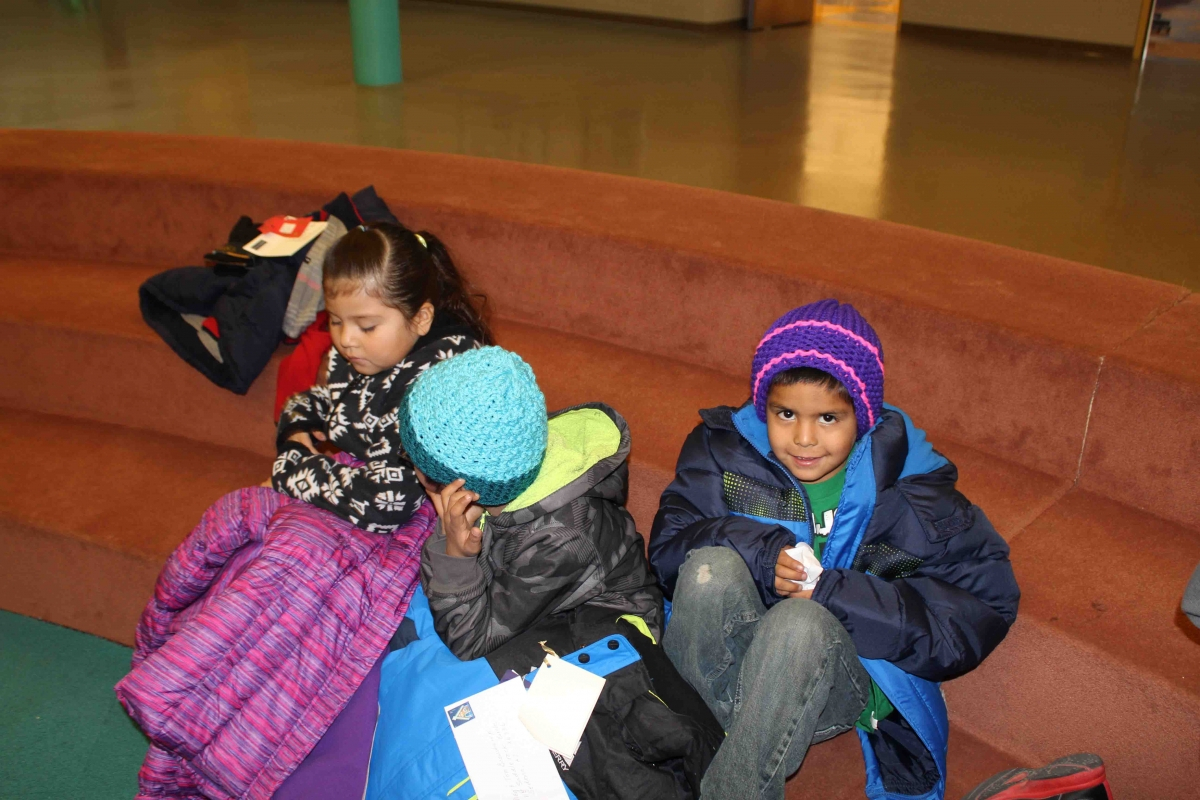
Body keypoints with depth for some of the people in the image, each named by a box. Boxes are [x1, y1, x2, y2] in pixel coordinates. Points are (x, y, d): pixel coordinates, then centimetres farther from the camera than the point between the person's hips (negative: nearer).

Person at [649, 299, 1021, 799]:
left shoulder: (905, 483, -9)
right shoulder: (727, 451, -2)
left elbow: (986, 602, -12)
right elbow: (667, 547, -5)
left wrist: (842, 595, -22)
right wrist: (757, 553, -25)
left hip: (843, 677, -1)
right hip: (725, 663, 2)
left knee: (801, 623, -35)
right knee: (711, 566, -28)